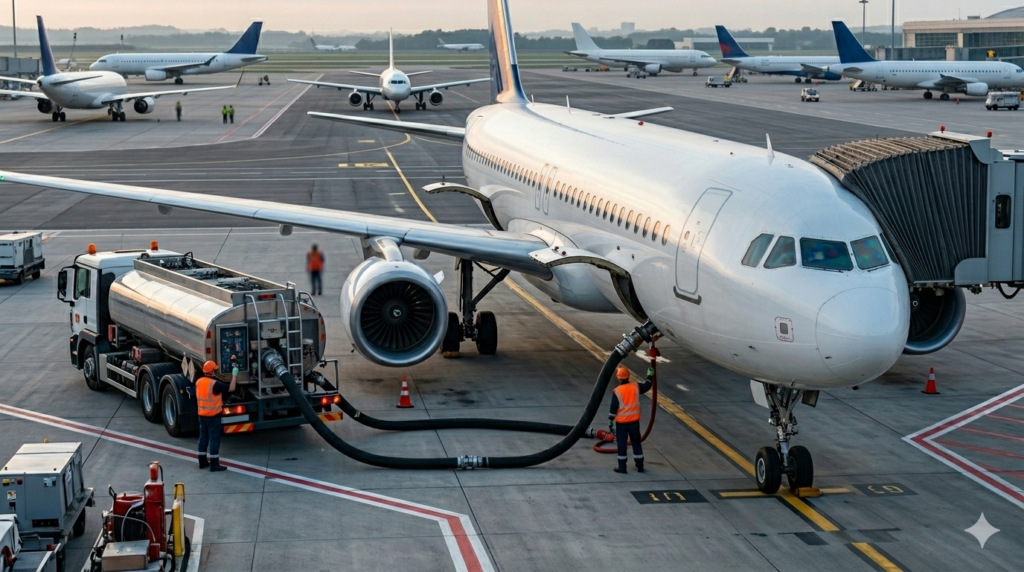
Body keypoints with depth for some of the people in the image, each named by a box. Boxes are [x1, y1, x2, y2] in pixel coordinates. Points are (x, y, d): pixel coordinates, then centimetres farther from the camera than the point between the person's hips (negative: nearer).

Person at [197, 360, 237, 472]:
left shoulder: (198, 382, 4)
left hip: (202, 414, 8)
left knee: (203, 437, 15)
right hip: (213, 415, -8)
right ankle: (214, 464, -4)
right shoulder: (214, 383, -20)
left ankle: (202, 461, 21)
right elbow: (231, 388, -17)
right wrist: (234, 375, -6)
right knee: (214, 439, -4)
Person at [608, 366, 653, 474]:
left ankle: (622, 467, 8)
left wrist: (610, 421, -1)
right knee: (636, 442, 14)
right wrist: (650, 376, 32)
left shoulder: (617, 391, -15)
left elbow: (613, 408, -11)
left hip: (621, 422, -3)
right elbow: (647, 386, 15)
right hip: (634, 420, 3)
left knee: (621, 444, 6)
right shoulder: (636, 387, -5)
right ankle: (640, 466, 19)